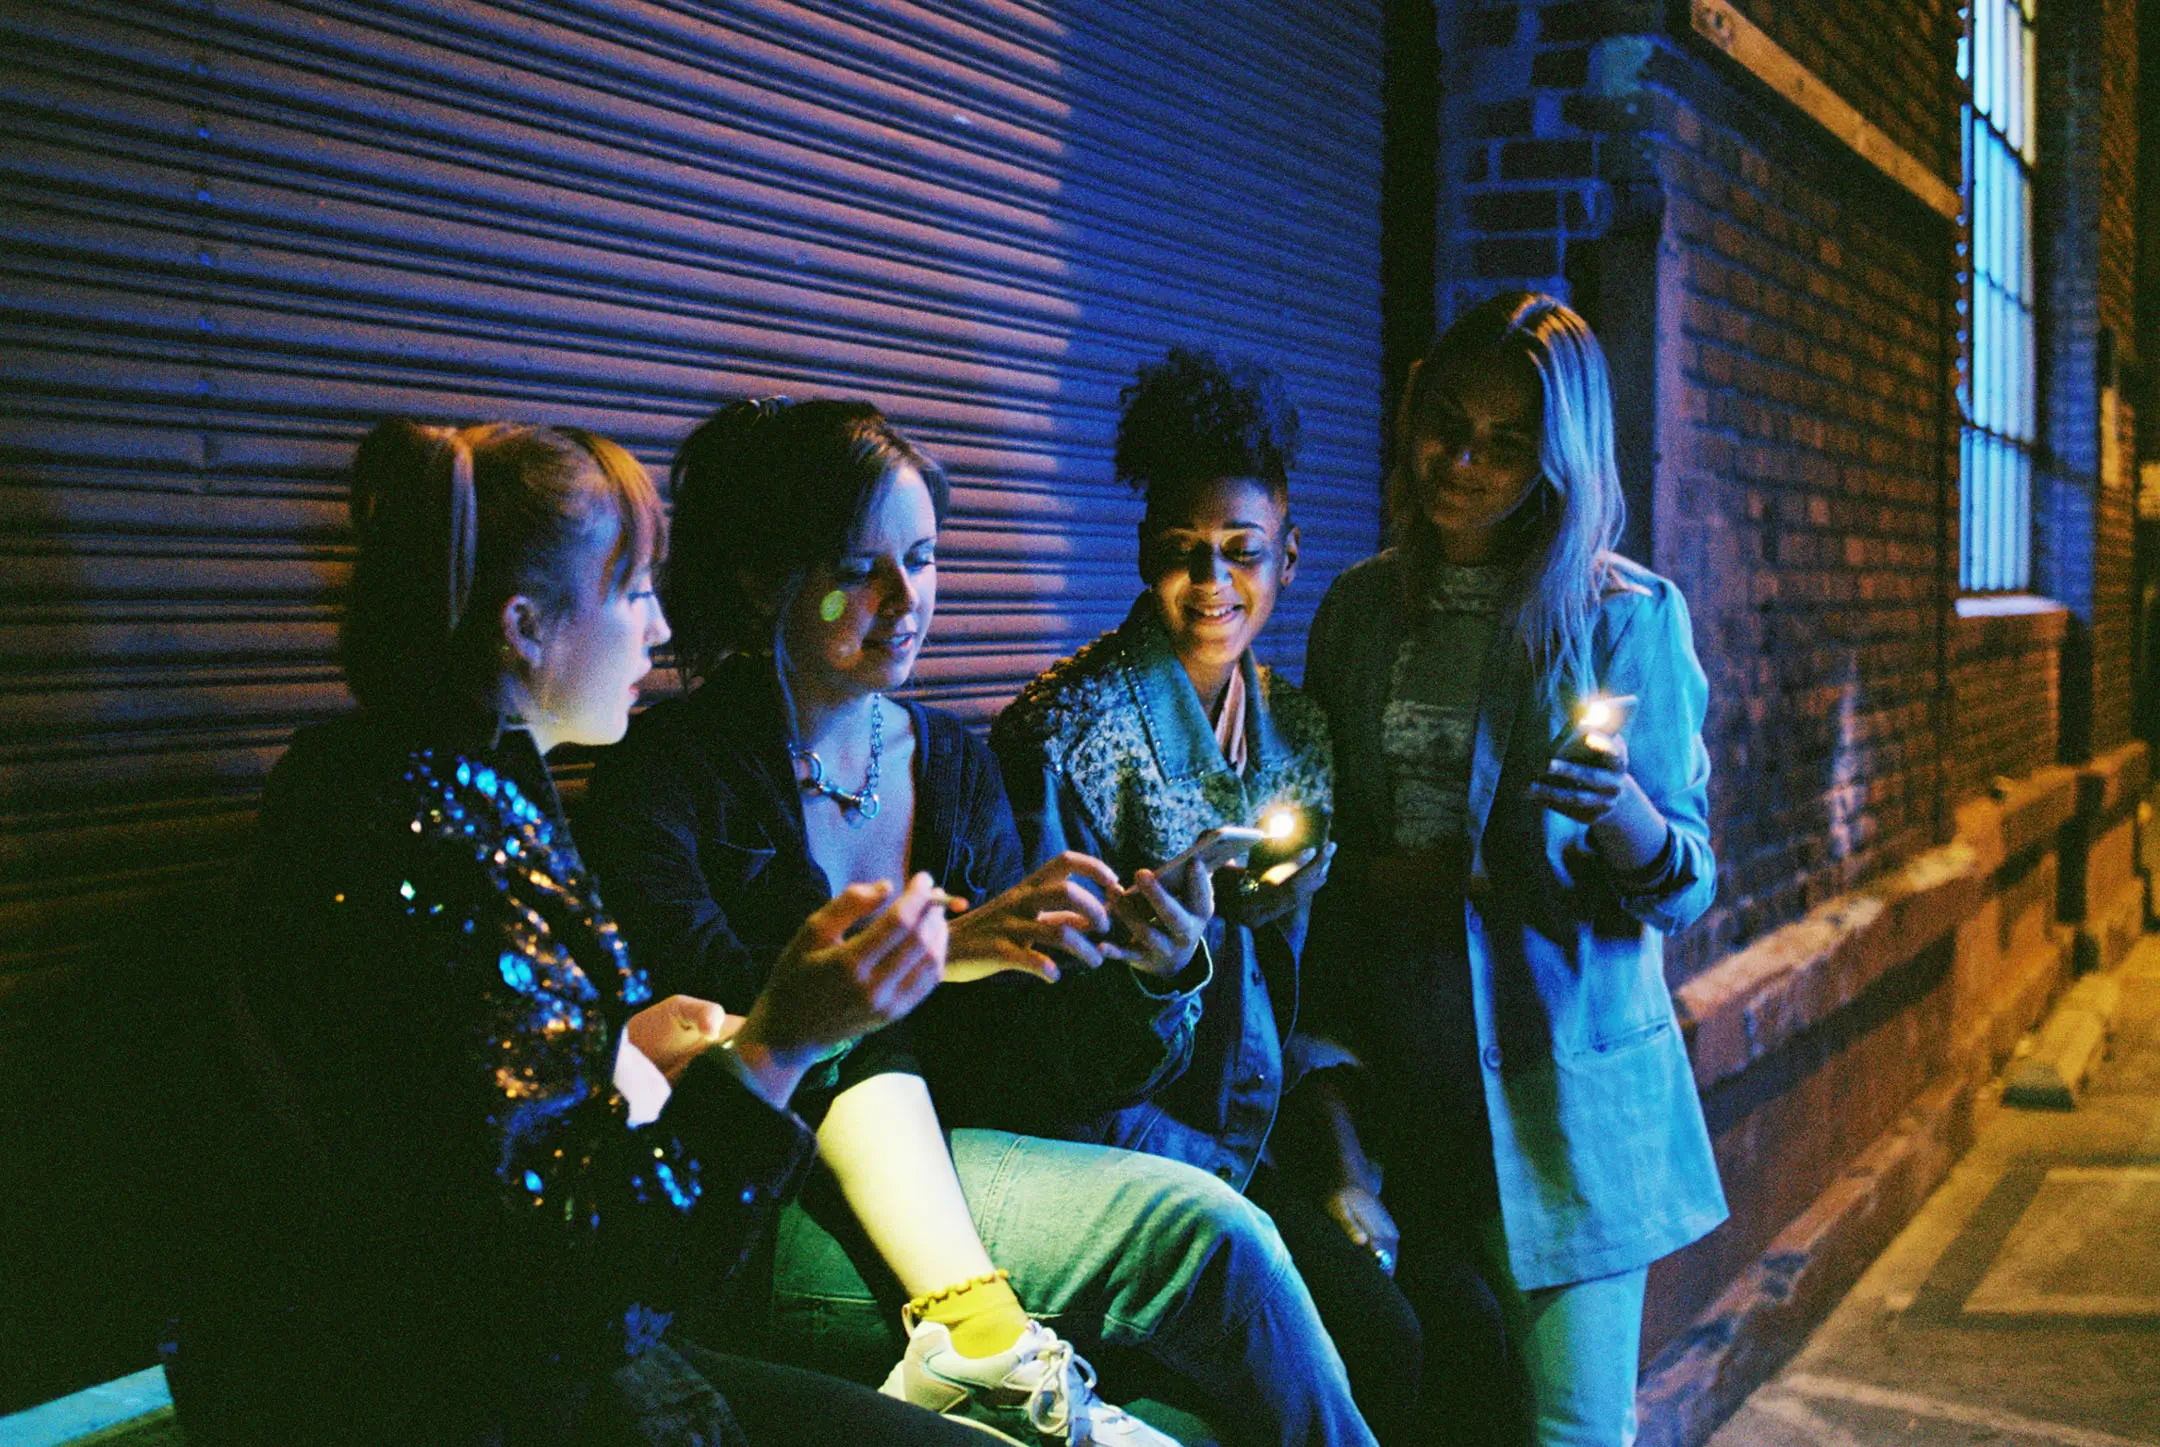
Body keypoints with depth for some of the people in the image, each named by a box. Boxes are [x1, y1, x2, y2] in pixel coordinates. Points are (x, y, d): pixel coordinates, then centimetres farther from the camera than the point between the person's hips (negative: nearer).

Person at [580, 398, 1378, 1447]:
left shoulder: (952, 763, 12)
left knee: (1217, 1233, -20)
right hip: (740, 1197, -5)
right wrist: (937, 950, -28)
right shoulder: (669, 768, -3)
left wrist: (1139, 973, -14)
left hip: (916, 1155, 5)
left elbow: (1021, 1045, 6)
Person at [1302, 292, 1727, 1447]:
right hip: (1392, 1062, 3)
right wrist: (1383, 875, -6)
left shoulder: (1629, 615, -4)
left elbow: (1683, 886, -5)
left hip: (1561, 1079, -3)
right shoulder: (1360, 606, 7)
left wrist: (1620, 816, -26)